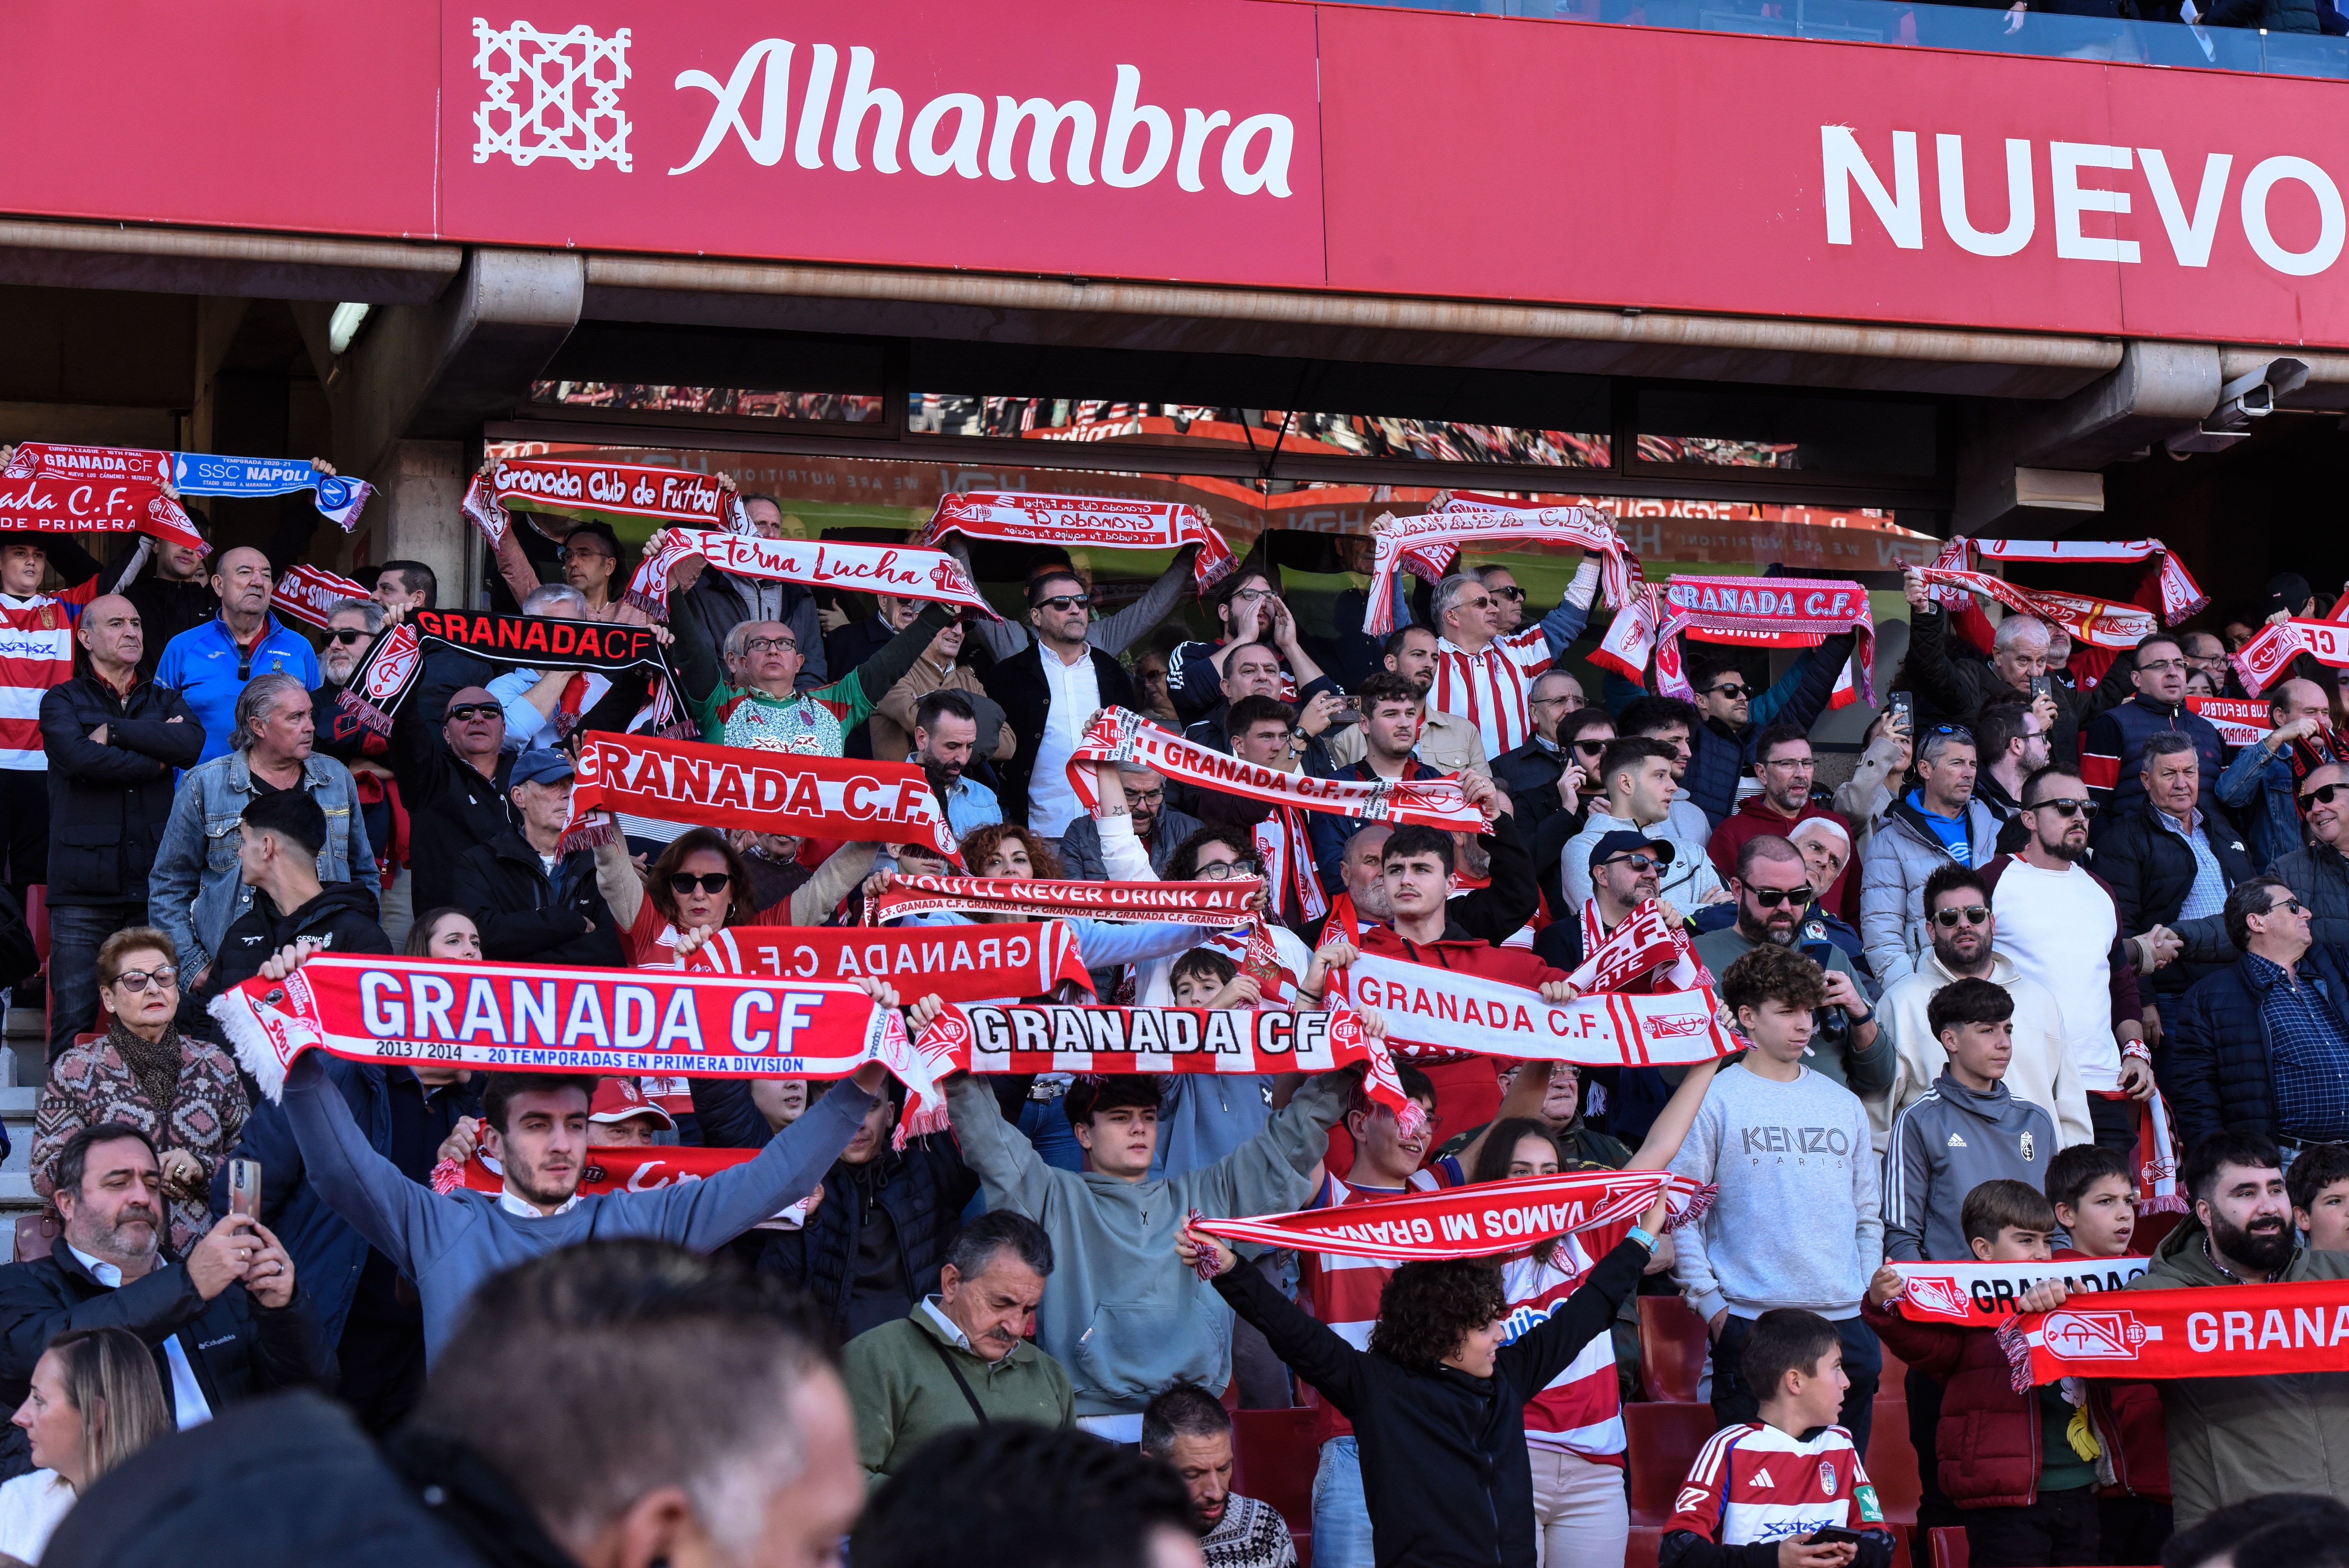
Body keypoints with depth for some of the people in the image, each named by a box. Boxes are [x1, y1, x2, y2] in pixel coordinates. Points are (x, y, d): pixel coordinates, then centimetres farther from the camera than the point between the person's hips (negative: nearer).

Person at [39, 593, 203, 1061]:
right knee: (74, 1022, -7)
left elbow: (192, 745, -5)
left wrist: (114, 731, -6)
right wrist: (157, 760, -2)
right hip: (84, 886, -2)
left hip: (154, 883, 2)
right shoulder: (63, 701, 10)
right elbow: (78, 756, -11)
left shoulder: (165, 702, 18)